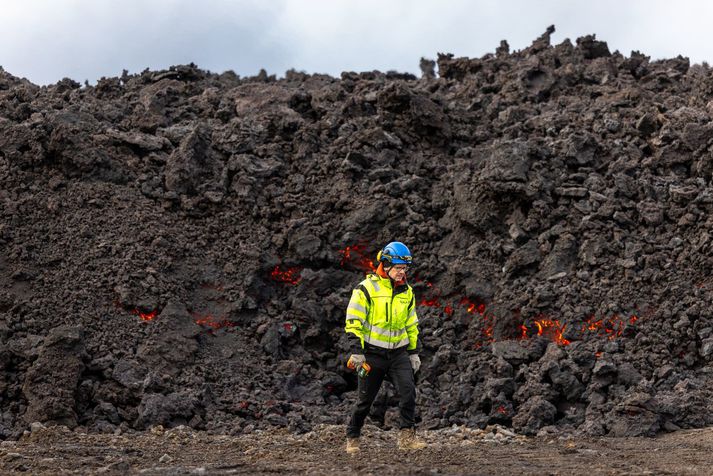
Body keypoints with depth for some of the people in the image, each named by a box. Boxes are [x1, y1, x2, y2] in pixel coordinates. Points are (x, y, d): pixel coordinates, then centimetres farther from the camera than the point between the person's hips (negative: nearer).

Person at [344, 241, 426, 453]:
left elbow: (411, 324, 19)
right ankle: (352, 437, 24)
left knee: (408, 390, -16)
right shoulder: (366, 288, -9)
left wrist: (414, 352, 16)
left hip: (398, 353, 4)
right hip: (373, 353, -4)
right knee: (365, 399, 6)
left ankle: (407, 435, -10)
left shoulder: (407, 292, 9)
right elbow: (354, 322, -10)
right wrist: (356, 351, -16)